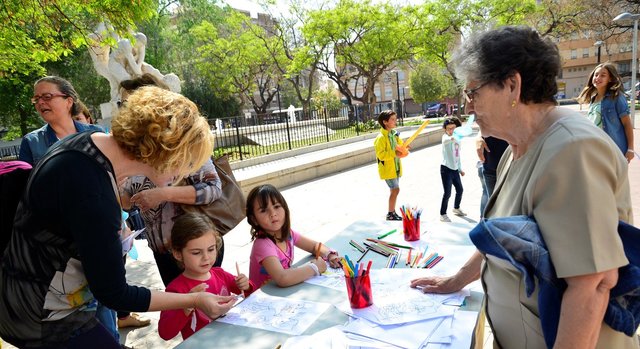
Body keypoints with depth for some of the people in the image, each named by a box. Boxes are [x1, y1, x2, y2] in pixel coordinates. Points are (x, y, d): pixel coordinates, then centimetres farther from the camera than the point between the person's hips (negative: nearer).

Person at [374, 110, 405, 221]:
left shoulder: (394, 134, 7)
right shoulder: (381, 137, -19)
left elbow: (399, 146, 18)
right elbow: (380, 154, -23)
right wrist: (394, 153, -28)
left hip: (395, 167, 8)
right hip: (387, 169, -8)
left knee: (394, 190, 14)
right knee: (395, 189, -9)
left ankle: (392, 212, 25)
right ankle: (390, 214, 4)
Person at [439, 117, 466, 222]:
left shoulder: (457, 140, 12)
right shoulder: (445, 137, -12)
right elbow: (445, 140, -39)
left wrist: (460, 169, 23)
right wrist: (452, 138, -62)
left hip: (455, 169, 8)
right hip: (446, 169, -8)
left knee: (460, 190, 20)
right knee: (447, 193, -7)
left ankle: (456, 208, 43)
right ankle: (442, 214, 6)